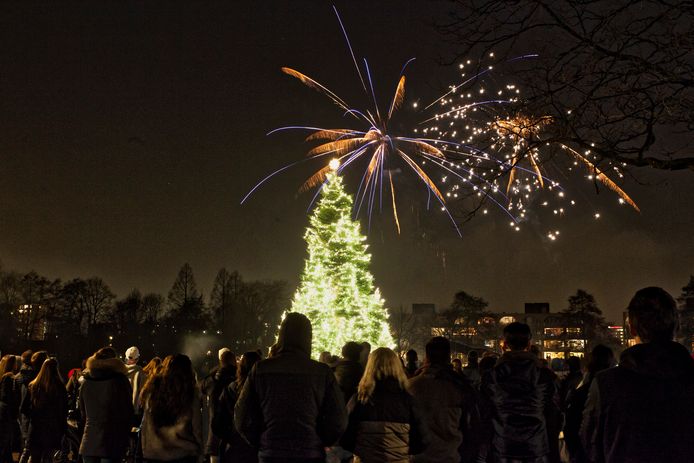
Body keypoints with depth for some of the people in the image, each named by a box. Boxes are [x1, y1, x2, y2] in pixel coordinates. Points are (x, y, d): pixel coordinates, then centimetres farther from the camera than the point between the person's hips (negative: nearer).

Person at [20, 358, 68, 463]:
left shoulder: (33, 386, -2)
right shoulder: (60, 387, -9)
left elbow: (24, 408, 2)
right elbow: (64, 411, -6)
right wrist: (62, 429, 5)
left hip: (36, 428, 2)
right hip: (53, 430, -2)